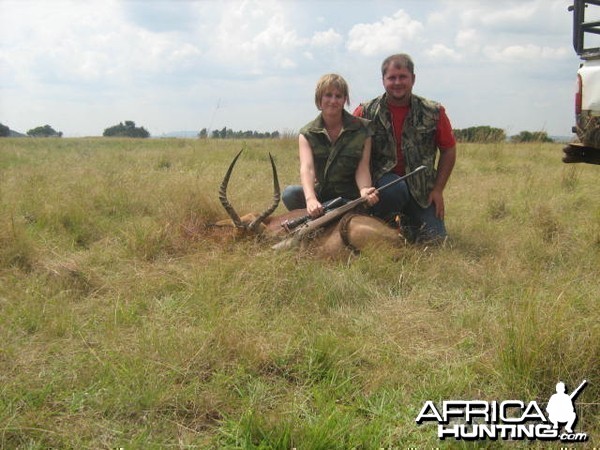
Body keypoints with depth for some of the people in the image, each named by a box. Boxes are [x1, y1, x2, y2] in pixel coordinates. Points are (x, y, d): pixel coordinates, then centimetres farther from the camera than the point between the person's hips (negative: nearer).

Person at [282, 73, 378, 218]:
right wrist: (310, 199, -41)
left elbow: (362, 167, -12)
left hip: (351, 198, -1)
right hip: (320, 194, 1)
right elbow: (307, 168, -20)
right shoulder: (307, 134, -2)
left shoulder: (362, 129, -3)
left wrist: (364, 191, -37)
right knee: (289, 193, -26)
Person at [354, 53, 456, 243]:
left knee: (435, 238, -8)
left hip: (420, 189, 2)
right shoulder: (365, 112, -5)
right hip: (380, 181, -2)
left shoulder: (433, 112, -1)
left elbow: (448, 150, 7)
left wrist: (438, 189, 1)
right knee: (396, 188, -37)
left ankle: (406, 220, 25)